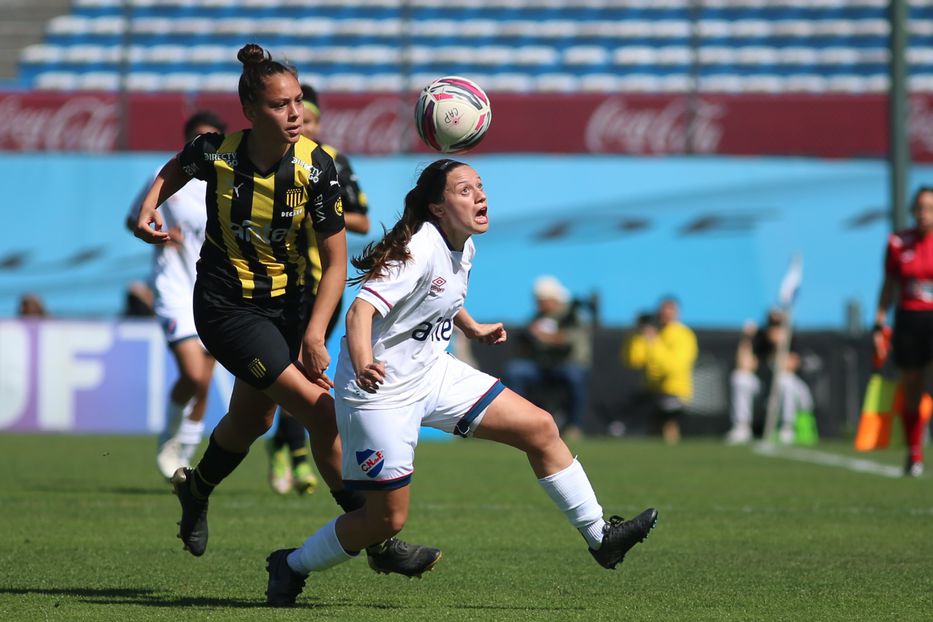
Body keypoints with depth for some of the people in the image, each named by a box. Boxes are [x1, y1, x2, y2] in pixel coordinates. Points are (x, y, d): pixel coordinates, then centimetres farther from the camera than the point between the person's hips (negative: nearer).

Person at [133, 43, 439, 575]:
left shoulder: (316, 167, -17)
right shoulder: (216, 152, -18)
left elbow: (336, 262, -13)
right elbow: (177, 169, 10)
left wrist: (314, 336, -20)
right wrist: (150, 206, -8)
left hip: (292, 302, 3)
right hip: (228, 307, -3)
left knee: (253, 421, 21)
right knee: (323, 412, -15)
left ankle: (197, 489, 54)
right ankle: (378, 542, -8)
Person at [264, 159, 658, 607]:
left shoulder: (463, 248, 2)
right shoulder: (420, 250, -25)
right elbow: (361, 310, -37)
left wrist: (471, 328, 29)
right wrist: (363, 365, -54)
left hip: (432, 372, 9)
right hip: (380, 389, -9)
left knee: (540, 428, 2)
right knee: (387, 518, -5)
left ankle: (600, 536, 13)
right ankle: (291, 567, 18)